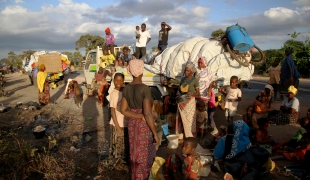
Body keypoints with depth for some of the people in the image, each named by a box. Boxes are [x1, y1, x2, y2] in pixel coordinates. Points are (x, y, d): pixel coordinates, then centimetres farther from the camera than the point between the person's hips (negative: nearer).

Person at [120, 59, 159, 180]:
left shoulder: (126, 88, -2)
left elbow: (123, 110, -5)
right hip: (144, 126, -7)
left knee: (134, 153, 23)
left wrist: (140, 116, -11)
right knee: (144, 155, 11)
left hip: (131, 124, 7)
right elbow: (148, 114, -25)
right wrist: (155, 134, -17)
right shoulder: (145, 89, -23)